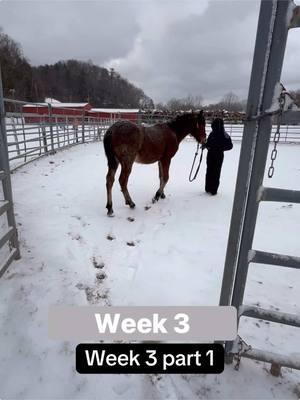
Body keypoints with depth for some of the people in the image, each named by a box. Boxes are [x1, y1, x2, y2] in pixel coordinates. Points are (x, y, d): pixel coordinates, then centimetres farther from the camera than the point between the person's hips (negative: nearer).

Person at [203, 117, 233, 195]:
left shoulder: (224, 136, -11)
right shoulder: (212, 134, 3)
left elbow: (230, 146, -12)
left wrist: (220, 148, -22)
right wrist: (205, 145, -6)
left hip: (218, 156, -5)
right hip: (210, 155, 5)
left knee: (216, 173, 1)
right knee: (209, 171, 11)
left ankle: (214, 190, 12)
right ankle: (208, 188, 23)